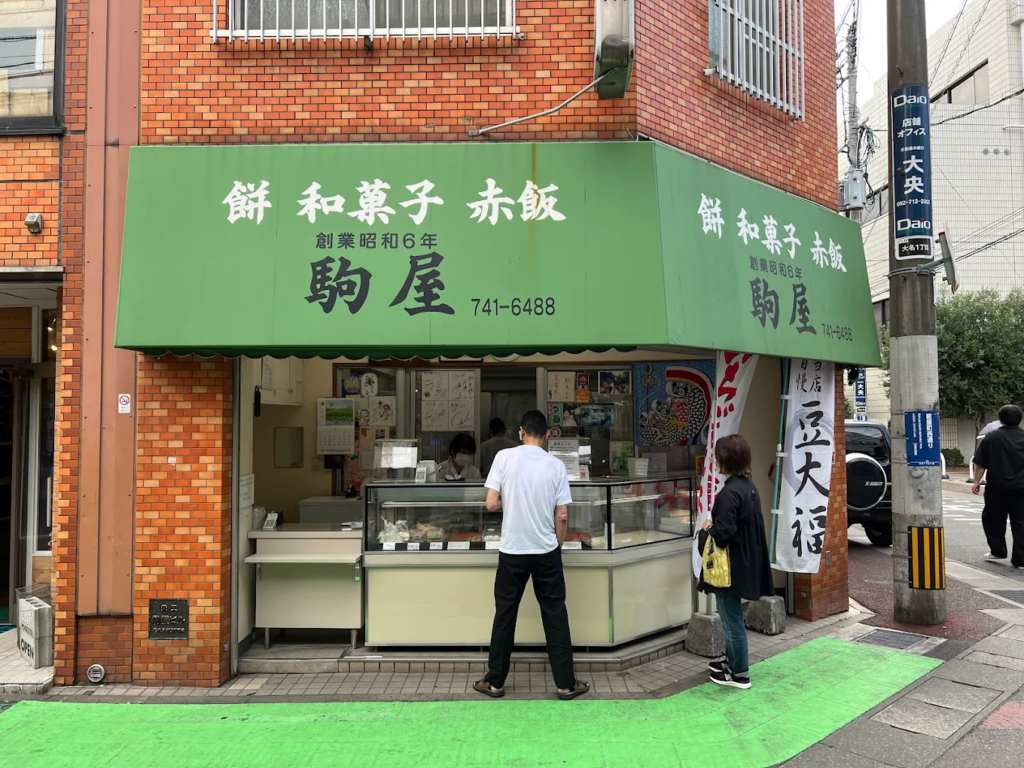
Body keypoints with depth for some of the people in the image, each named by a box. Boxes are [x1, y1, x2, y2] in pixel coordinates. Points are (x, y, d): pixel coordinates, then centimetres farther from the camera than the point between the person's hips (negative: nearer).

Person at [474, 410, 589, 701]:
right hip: (546, 552, 1)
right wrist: (556, 545, 12)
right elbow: (562, 516, -4)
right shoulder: (556, 465, -4)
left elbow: (491, 504, -9)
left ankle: (495, 682, 19)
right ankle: (566, 684, 16)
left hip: (512, 551, 0)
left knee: (505, 616, 10)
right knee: (555, 616, 9)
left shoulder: (504, 457, -8)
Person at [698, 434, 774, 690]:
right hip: (745, 562, 9)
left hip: (730, 566, -9)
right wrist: (716, 525, 9)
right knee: (732, 617, 23)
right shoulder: (749, 487, 6)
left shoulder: (729, 493, -24)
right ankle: (732, 660, 36)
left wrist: (708, 527, -10)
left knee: (732, 619, 4)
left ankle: (740, 674, 16)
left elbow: (723, 534, -29)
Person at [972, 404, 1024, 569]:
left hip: (997, 487, -3)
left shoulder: (992, 437, -6)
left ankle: (998, 551, 19)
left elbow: (981, 463, -6)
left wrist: (976, 481, 3)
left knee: (992, 519, 15)